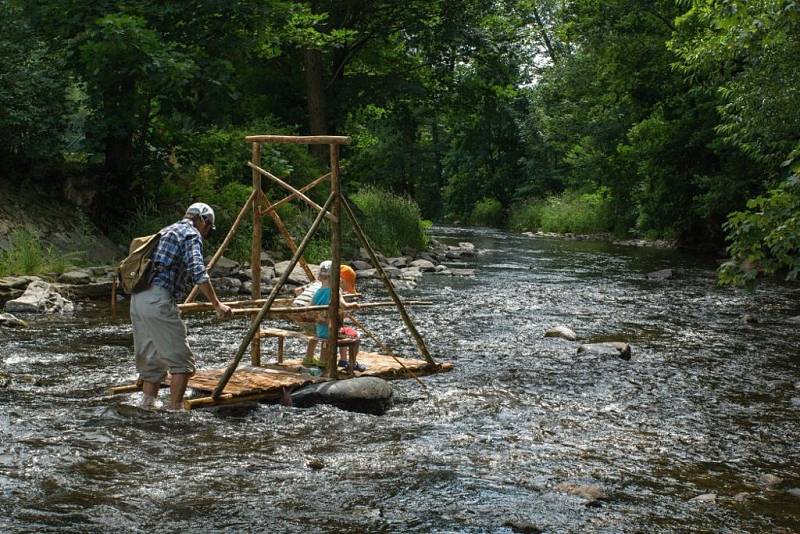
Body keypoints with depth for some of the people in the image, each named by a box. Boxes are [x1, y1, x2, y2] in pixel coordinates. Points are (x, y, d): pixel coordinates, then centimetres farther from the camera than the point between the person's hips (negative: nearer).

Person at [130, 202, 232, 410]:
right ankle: (175, 409, -7)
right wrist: (216, 305, -11)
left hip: (137, 299, 9)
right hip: (158, 301, -9)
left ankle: (147, 408, 12)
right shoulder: (192, 234, 1)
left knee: (151, 361, 14)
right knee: (181, 361, -4)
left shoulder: (166, 231, 28)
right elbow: (198, 272, -13)